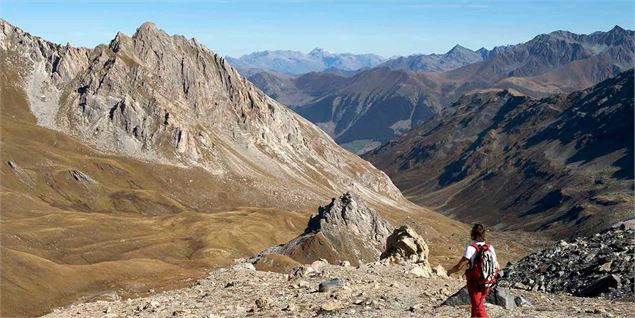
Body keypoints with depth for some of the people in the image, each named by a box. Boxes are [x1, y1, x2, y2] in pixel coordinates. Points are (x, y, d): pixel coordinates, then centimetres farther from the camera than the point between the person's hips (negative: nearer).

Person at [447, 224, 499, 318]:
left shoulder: (471, 248, -18)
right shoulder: (490, 248, -2)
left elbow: (459, 266, -19)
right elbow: (497, 268, 1)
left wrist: (450, 271, 0)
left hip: (475, 284, -6)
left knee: (479, 310, 3)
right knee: (477, 305, 25)